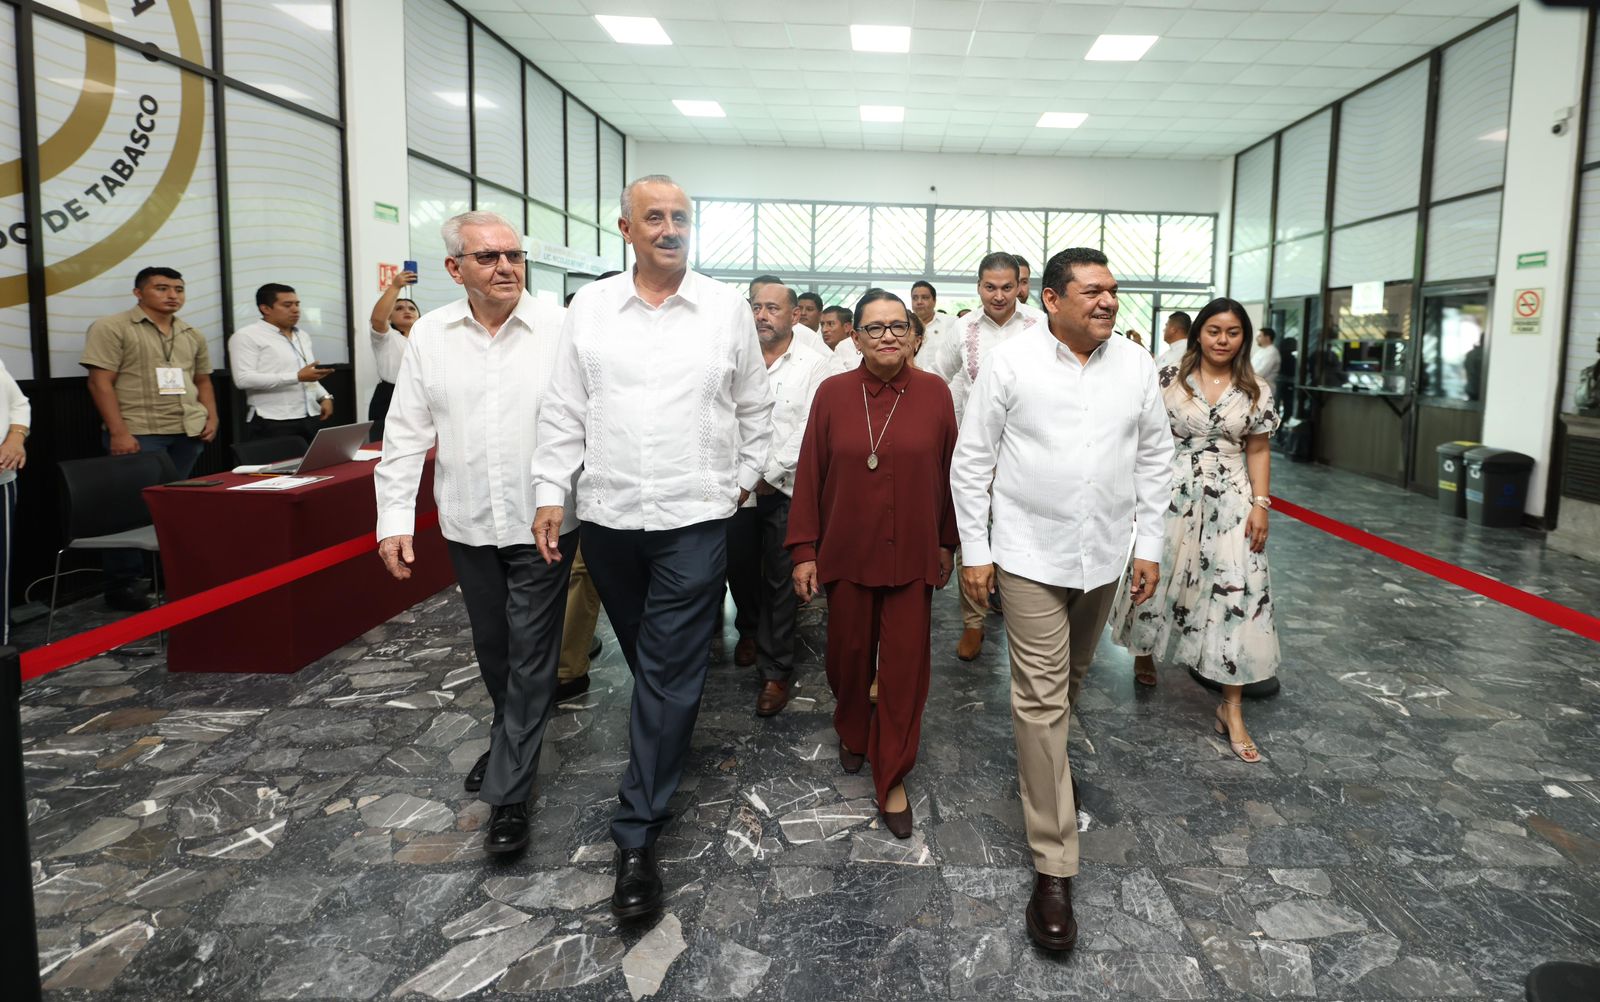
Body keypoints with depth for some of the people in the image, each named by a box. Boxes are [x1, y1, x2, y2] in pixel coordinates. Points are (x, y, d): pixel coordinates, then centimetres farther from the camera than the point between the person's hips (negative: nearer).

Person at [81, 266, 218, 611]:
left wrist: (211, 418, 6)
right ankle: (122, 585, 8)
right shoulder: (112, 328, -3)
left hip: (189, 432, 5)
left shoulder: (192, 335, 15)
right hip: (138, 433, -5)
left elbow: (203, 380, 22)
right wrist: (118, 431, -16)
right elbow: (100, 381, -9)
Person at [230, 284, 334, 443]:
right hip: (273, 424, -6)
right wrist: (297, 377, -19)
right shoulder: (246, 336, -4)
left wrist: (324, 397, 6)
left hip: (311, 420, 6)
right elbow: (243, 379, -16)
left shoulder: (303, 336, 19)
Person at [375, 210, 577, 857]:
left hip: (543, 522, -4)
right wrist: (394, 519, 0)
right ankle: (511, 739, 45)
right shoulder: (429, 335, 2)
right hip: (469, 524, 4)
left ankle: (509, 793, 12)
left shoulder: (560, 328, -9)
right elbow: (406, 435, 4)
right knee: (491, 648, 20)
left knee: (530, 655, 2)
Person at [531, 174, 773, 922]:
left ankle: (637, 838, 4)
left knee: (669, 675, -3)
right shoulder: (590, 306, 4)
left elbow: (755, 406, 9)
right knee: (644, 658, 18)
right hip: (607, 515, 3)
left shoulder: (728, 307, 1)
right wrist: (551, 490, -2)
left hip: (694, 517, -2)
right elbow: (564, 409, 4)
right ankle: (669, 745, 45)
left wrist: (746, 476, 7)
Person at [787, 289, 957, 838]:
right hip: (848, 551, 1)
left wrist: (947, 541, 7)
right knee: (849, 652, 15)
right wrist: (803, 549, -2)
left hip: (912, 553, -1)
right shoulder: (832, 393, -3)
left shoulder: (934, 392, -4)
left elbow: (949, 470, 3)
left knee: (906, 664, 3)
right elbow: (810, 474, -1)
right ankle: (852, 734, 44)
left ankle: (892, 777, 18)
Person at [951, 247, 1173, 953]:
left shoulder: (1136, 365, 2)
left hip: (1105, 554, 4)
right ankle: (1054, 867, 3)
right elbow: (972, 460, -5)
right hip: (1031, 555, -4)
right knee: (1041, 698, -4)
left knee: (1071, 679, 22)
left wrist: (1149, 544, 7)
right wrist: (975, 550, -6)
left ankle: (1046, 755, 52)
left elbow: (1154, 459, 9)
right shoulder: (1011, 361, -9)